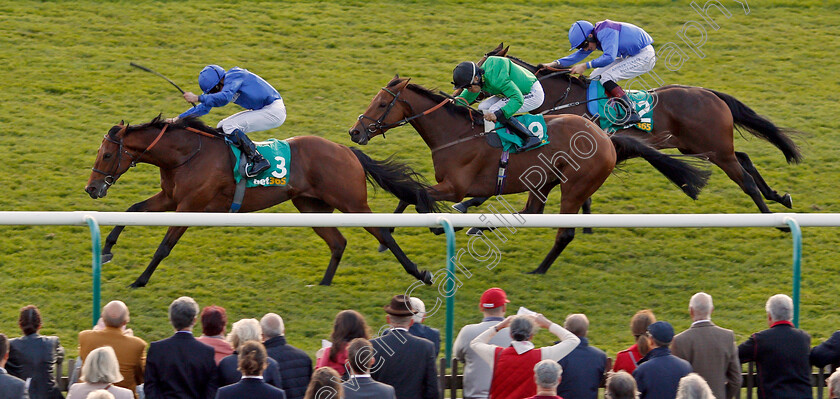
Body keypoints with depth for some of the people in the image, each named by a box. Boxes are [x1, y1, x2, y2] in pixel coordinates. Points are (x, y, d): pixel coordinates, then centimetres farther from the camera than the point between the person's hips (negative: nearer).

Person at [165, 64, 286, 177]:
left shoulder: (233, 77, -20)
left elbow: (224, 98, -36)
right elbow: (204, 107, 12)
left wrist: (197, 98, -34)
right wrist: (178, 118, 5)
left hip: (274, 111, -10)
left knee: (229, 126, -19)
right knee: (222, 127, 8)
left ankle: (258, 161, -22)